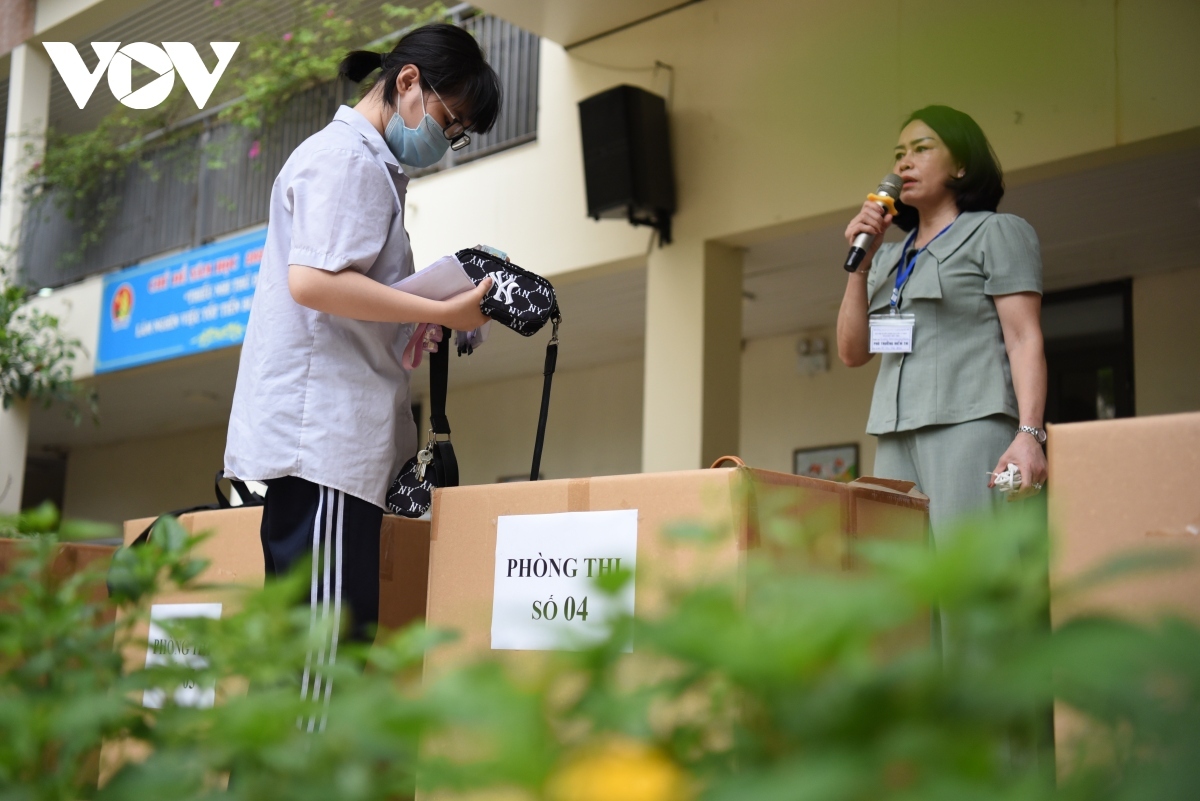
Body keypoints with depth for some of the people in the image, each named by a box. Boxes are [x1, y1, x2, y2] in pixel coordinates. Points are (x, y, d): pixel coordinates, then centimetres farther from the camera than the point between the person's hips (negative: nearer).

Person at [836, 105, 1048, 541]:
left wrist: (1029, 432, -15)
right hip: (897, 438, 5)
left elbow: (1025, 340, -2)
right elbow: (853, 352, 18)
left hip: (969, 427, -5)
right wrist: (860, 262, 8)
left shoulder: (998, 232, 9)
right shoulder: (890, 255, 25)